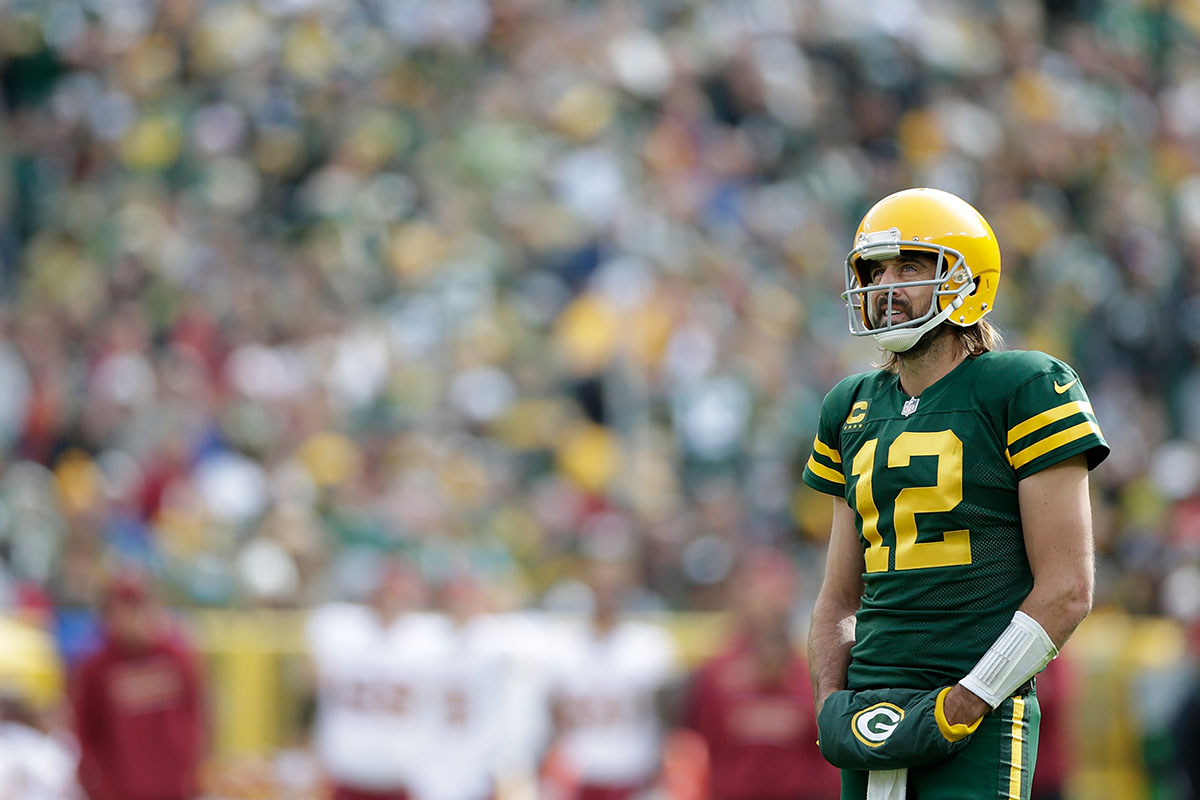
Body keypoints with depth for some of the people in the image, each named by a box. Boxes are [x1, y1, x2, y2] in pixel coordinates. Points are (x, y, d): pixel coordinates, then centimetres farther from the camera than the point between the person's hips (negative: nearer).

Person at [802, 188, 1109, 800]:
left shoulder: (1026, 392, -3)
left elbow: (1067, 589, -8)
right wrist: (832, 704, 3)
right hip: (873, 715, 6)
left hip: (980, 724, -6)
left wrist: (967, 703, -13)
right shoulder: (854, 410, 15)